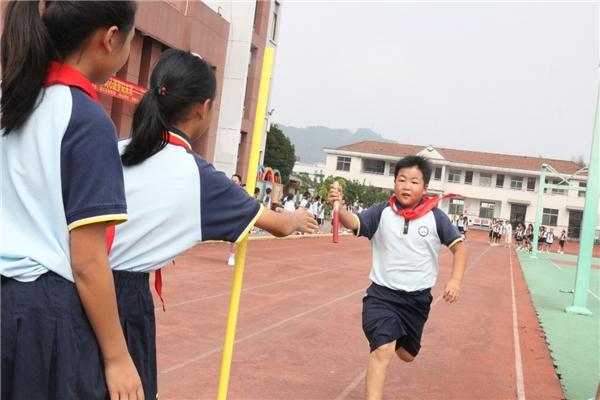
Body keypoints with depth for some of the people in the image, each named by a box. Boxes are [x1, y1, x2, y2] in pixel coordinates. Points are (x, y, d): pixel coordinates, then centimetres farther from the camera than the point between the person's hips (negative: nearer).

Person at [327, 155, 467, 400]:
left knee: (407, 354, 20)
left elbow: (459, 247, -1)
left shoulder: (435, 217, -7)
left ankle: (400, 334, 56)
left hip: (417, 298, 2)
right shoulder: (381, 212, -8)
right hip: (382, 294, -2)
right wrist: (339, 207, -44)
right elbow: (353, 222, -23)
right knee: (383, 350, -20)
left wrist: (455, 280, -13)